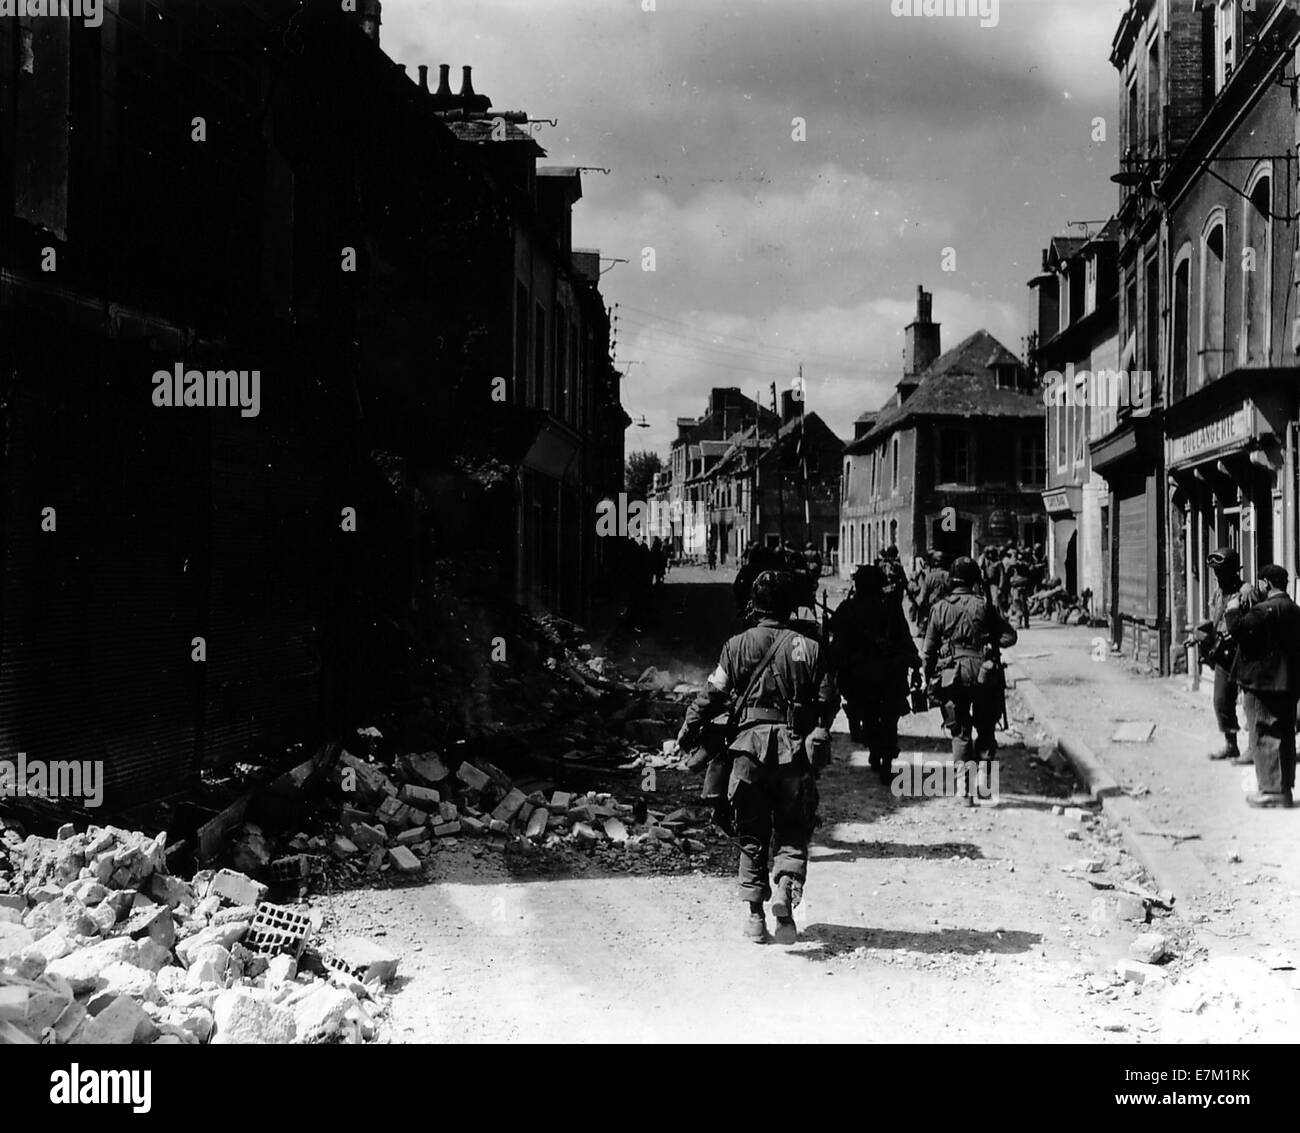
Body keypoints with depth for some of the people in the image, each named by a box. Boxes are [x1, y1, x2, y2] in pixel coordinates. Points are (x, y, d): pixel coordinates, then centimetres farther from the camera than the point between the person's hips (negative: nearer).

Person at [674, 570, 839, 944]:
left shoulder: (737, 646, 1)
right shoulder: (810, 648, 1)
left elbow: (713, 694, 0)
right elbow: (828, 702, 2)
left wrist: (687, 732, 12)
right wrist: (818, 734, 21)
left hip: (750, 747, 0)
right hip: (795, 749, 0)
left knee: (752, 836, 10)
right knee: (793, 832, 8)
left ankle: (754, 915, 7)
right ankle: (786, 886, -19)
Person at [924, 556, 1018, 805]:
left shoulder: (940, 608, 0)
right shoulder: (984, 606, -4)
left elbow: (929, 649, 3)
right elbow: (1010, 636, -5)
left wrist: (930, 681, 11)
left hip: (951, 675, 1)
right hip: (984, 676, -1)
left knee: (960, 732, 8)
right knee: (986, 729, 16)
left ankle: (966, 787, 0)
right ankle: (983, 772, 3)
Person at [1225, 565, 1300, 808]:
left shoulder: (1266, 609, -17)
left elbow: (1239, 629, -22)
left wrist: (1232, 610, -5)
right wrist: (1245, 608, 16)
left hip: (1264, 682, -9)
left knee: (1264, 737, -4)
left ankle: (1273, 790, -4)